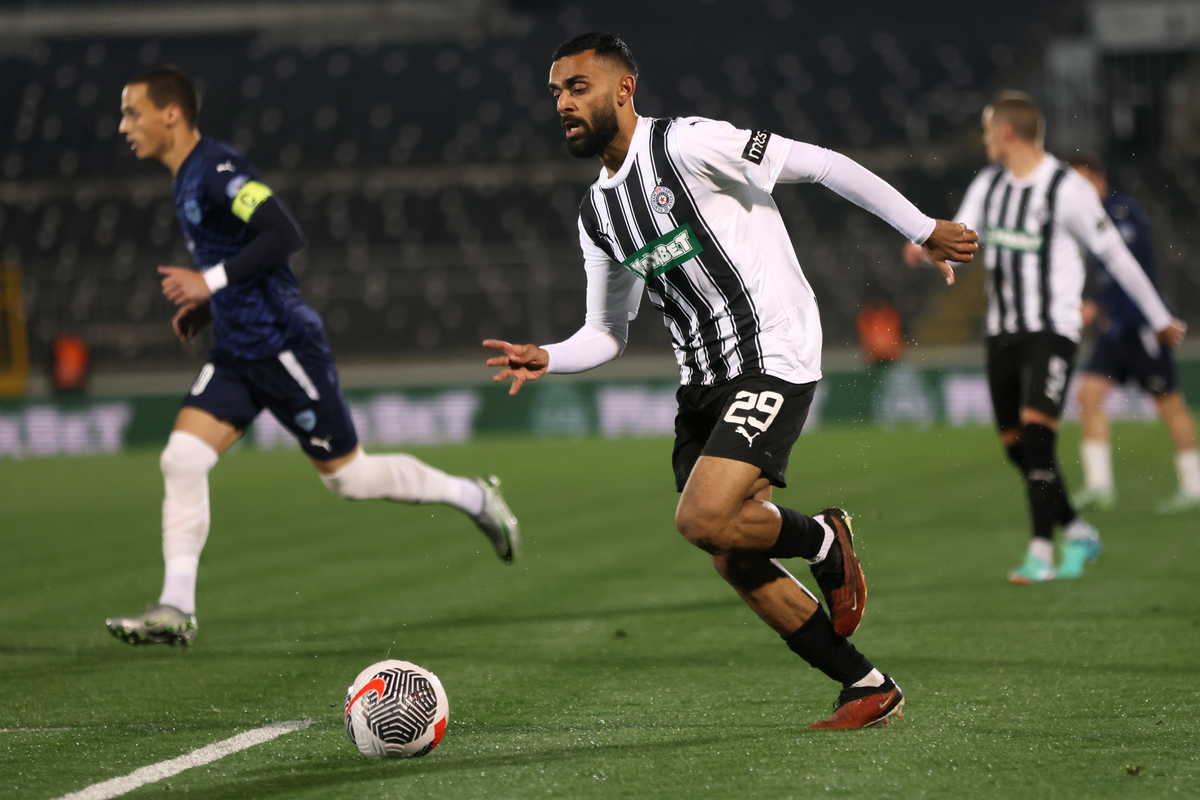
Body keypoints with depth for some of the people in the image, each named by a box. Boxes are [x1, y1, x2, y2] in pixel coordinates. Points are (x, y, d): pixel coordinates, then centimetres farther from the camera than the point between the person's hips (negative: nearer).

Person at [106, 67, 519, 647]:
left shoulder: (217, 170, -17)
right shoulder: (187, 180, 13)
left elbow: (284, 236, -28)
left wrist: (210, 282, -28)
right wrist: (205, 306, 13)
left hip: (283, 348, -9)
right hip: (236, 354, 9)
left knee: (348, 476, 2)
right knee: (181, 459, -6)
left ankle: (473, 498, 21)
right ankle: (175, 610, -6)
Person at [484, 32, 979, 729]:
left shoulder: (685, 144, -11)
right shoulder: (598, 214, 13)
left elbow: (820, 165, -10)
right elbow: (607, 333, 21)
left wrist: (923, 230, -10)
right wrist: (547, 359, 0)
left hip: (774, 361, -8)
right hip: (703, 384, 8)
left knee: (703, 520, -24)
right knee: (734, 562, 3)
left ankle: (823, 541, 6)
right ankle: (870, 689, 15)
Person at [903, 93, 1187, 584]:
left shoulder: (1068, 189, -10)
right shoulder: (988, 186, 10)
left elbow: (1115, 256, -3)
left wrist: (1160, 319, 5)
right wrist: (925, 250, -19)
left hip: (1052, 331, -7)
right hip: (1003, 332, 7)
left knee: (1035, 430, -19)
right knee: (1015, 445, 8)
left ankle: (1041, 552, -17)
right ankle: (1078, 534, 25)